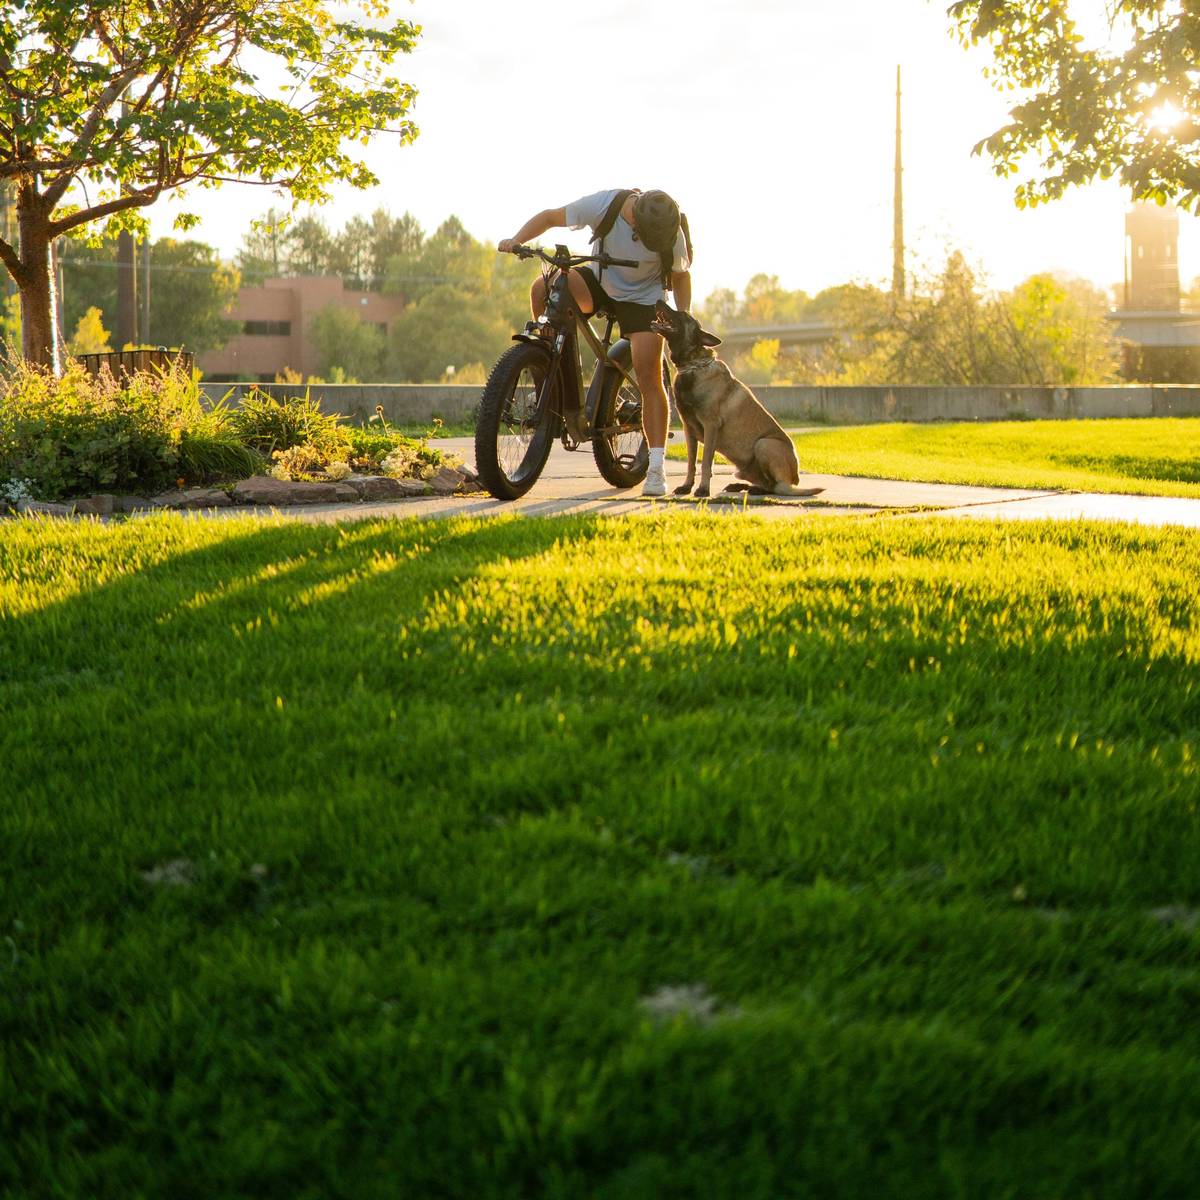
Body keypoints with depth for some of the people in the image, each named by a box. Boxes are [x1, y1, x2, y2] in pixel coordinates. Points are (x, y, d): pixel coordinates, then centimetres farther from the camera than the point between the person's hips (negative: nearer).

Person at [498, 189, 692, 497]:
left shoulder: (671, 234, -22)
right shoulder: (603, 205, -24)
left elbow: (681, 275, -4)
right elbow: (550, 217, -14)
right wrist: (516, 239, -30)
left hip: (642, 298, -1)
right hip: (601, 282, 2)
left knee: (649, 377, -13)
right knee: (543, 287, -26)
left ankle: (656, 467, -6)